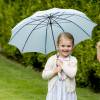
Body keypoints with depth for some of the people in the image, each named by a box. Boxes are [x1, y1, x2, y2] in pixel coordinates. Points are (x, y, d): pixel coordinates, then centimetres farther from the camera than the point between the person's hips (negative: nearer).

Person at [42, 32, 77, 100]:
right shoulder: (52, 59, -1)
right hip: (54, 92, 1)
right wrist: (54, 71, -16)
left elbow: (72, 74, -19)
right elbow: (44, 75, -1)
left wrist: (62, 64, -14)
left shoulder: (73, 60, -3)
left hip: (68, 92, 0)